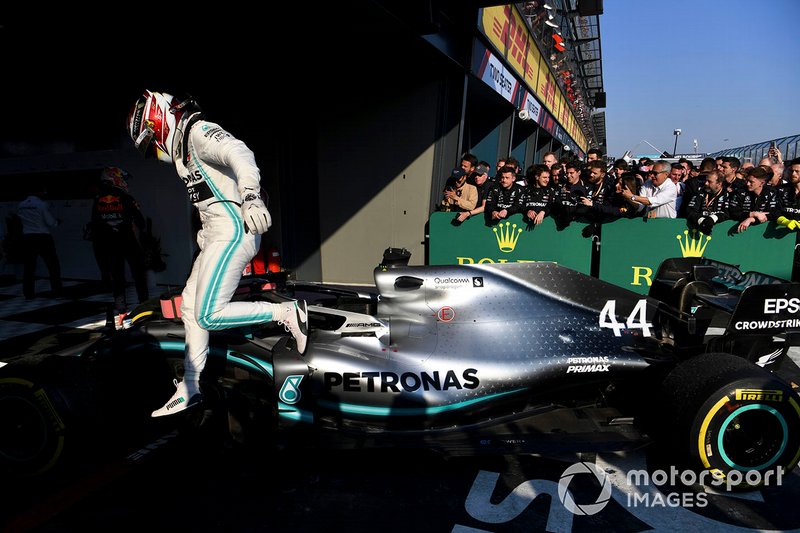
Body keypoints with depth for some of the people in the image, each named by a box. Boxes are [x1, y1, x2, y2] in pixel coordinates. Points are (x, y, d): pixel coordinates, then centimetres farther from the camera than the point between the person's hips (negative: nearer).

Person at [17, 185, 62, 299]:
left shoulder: (20, 206, 7)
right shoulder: (42, 204, -10)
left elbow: (21, 221, 15)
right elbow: (51, 223, -8)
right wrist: (57, 222, 13)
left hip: (27, 238, 5)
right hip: (43, 237, -5)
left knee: (29, 266, 8)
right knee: (53, 265, 5)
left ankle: (28, 293, 8)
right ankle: (57, 291, 5)